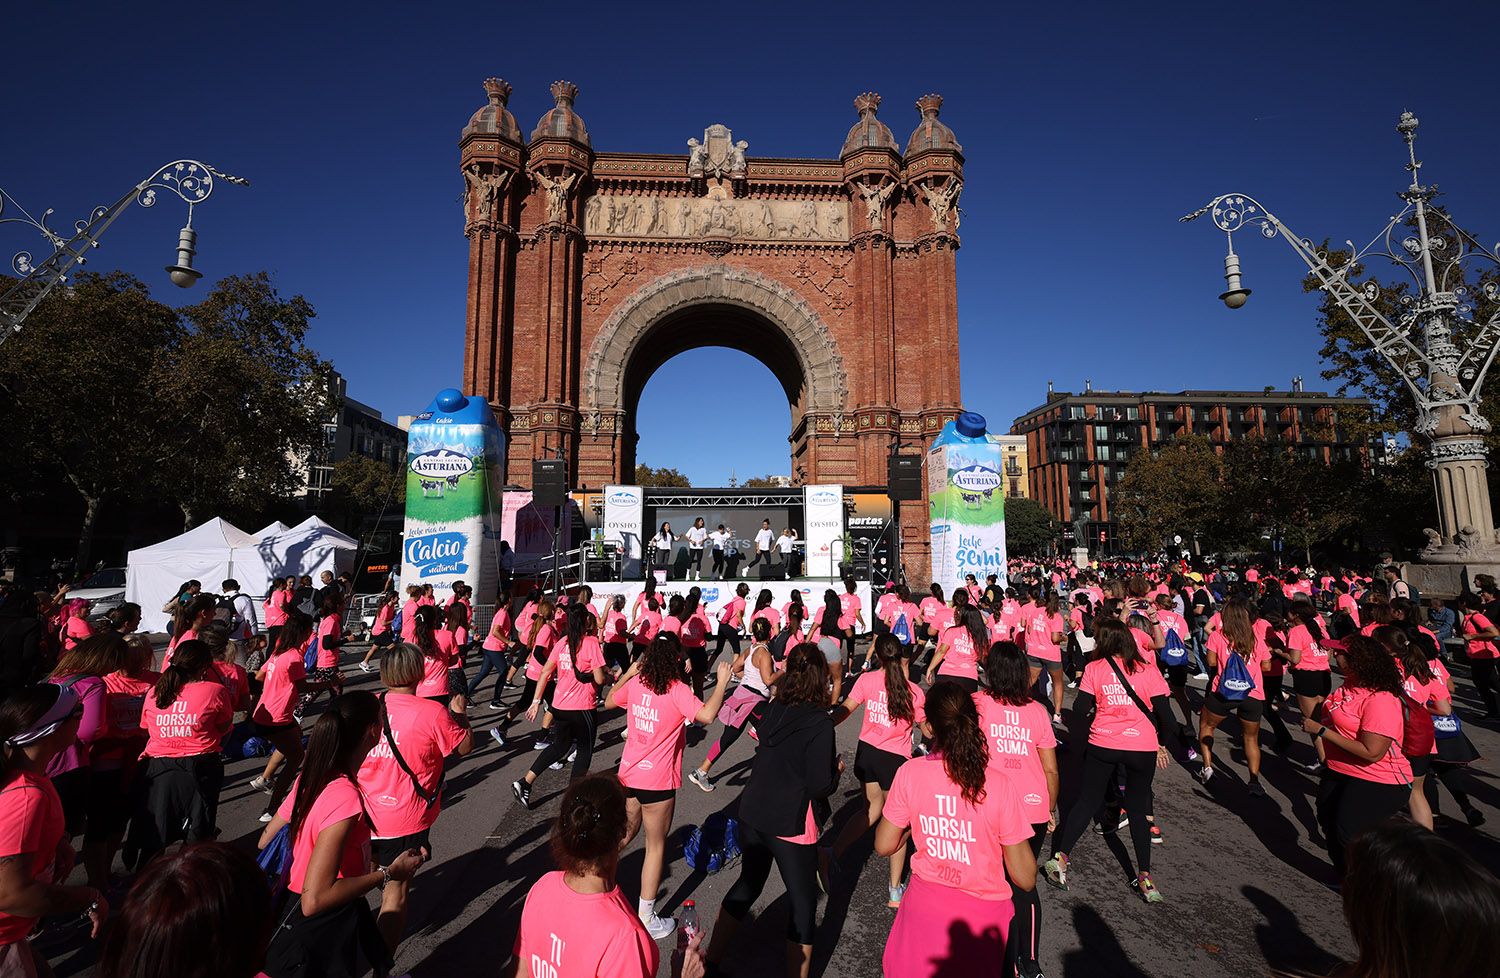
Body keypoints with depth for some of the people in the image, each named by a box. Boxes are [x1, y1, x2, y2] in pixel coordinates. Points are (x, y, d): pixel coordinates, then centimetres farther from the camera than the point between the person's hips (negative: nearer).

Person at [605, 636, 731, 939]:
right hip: (657, 782, -5)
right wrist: (722, 682, -24)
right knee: (656, 847, 11)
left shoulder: (635, 683, -3)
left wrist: (628, 673, 20)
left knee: (626, 831, 29)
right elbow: (706, 715, -35)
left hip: (629, 774, 6)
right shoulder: (677, 690, -20)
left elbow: (608, 702, 16)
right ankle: (647, 919, 21)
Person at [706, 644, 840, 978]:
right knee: (803, 901, 13)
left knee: (748, 883, 24)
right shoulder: (819, 722, -19)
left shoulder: (774, 708, -1)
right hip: (790, 825, -7)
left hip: (752, 814, 7)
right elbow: (820, 787, -18)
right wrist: (837, 769, 1)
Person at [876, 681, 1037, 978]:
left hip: (923, 907, 0)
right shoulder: (999, 785, -21)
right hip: (982, 917, 0)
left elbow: (884, 846, -4)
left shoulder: (910, 773, -17)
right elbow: (1025, 879, -13)